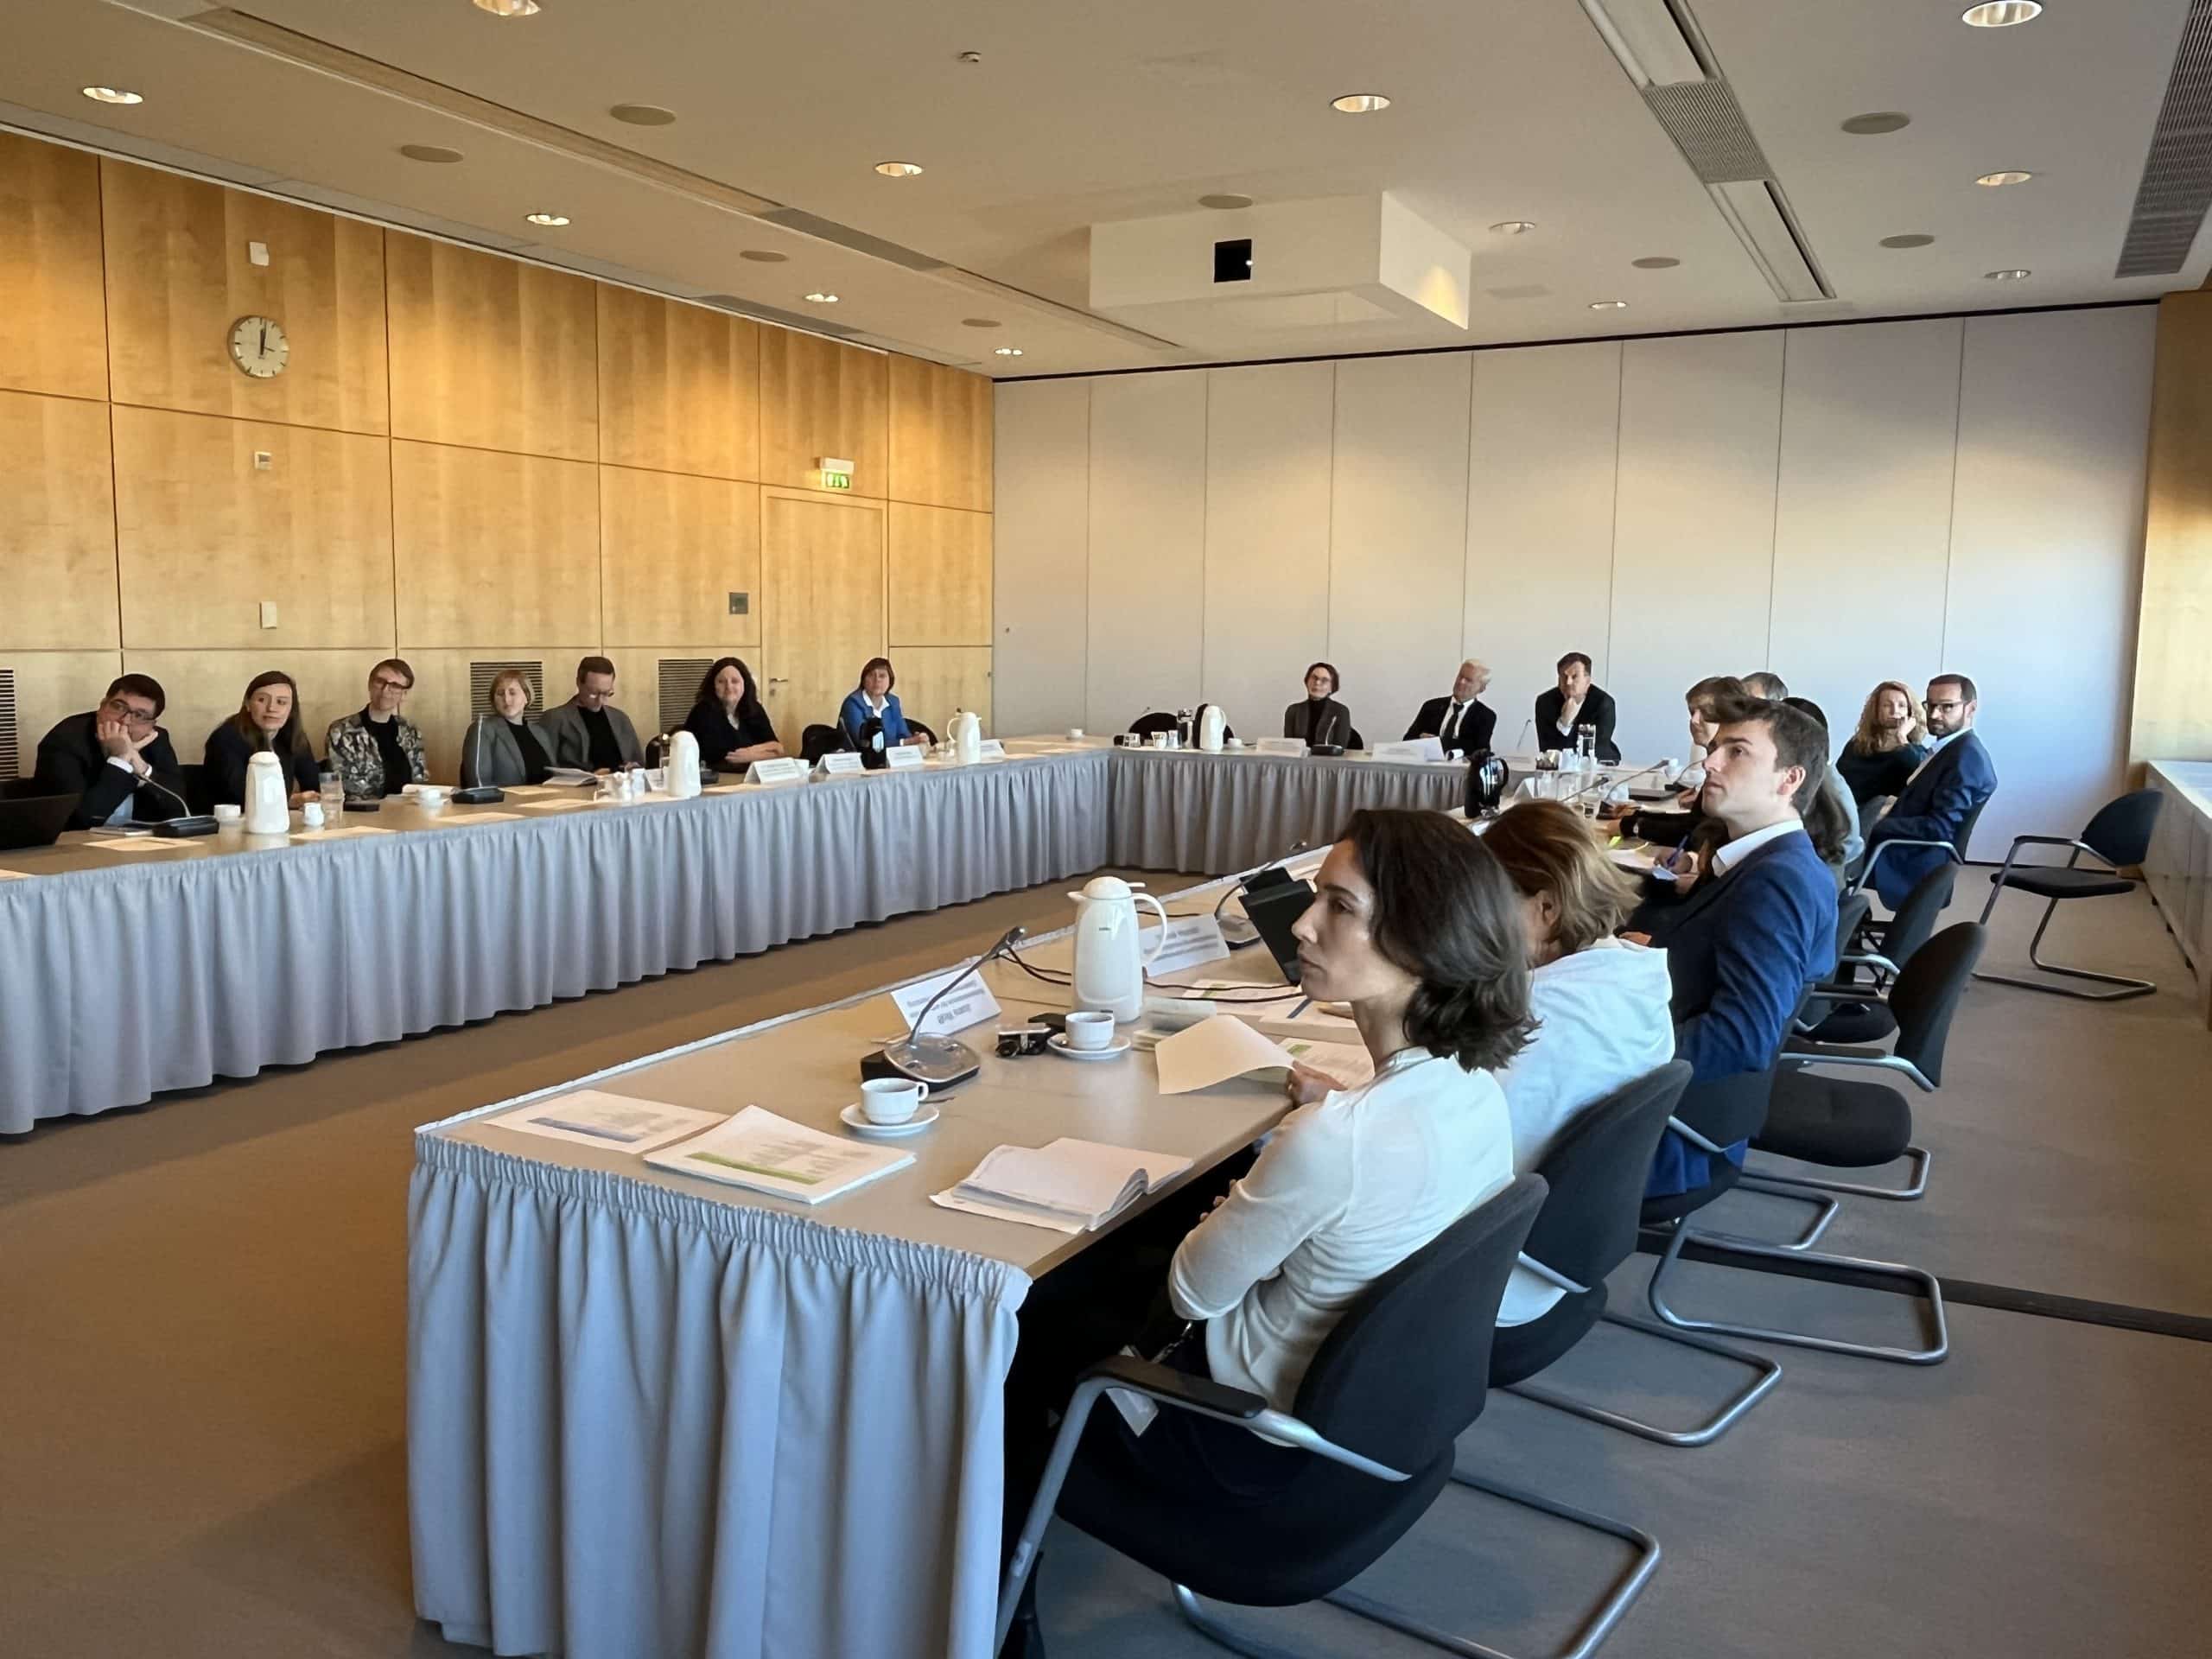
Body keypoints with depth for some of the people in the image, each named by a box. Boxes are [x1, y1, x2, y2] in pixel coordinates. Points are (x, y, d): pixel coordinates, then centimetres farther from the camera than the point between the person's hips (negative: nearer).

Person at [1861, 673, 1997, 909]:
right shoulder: (1951, 747, 15)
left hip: (1915, 863, -9)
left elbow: (1941, 827, -22)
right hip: (1903, 846, 9)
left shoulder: (1967, 755, -15)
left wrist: (1875, 825, -21)